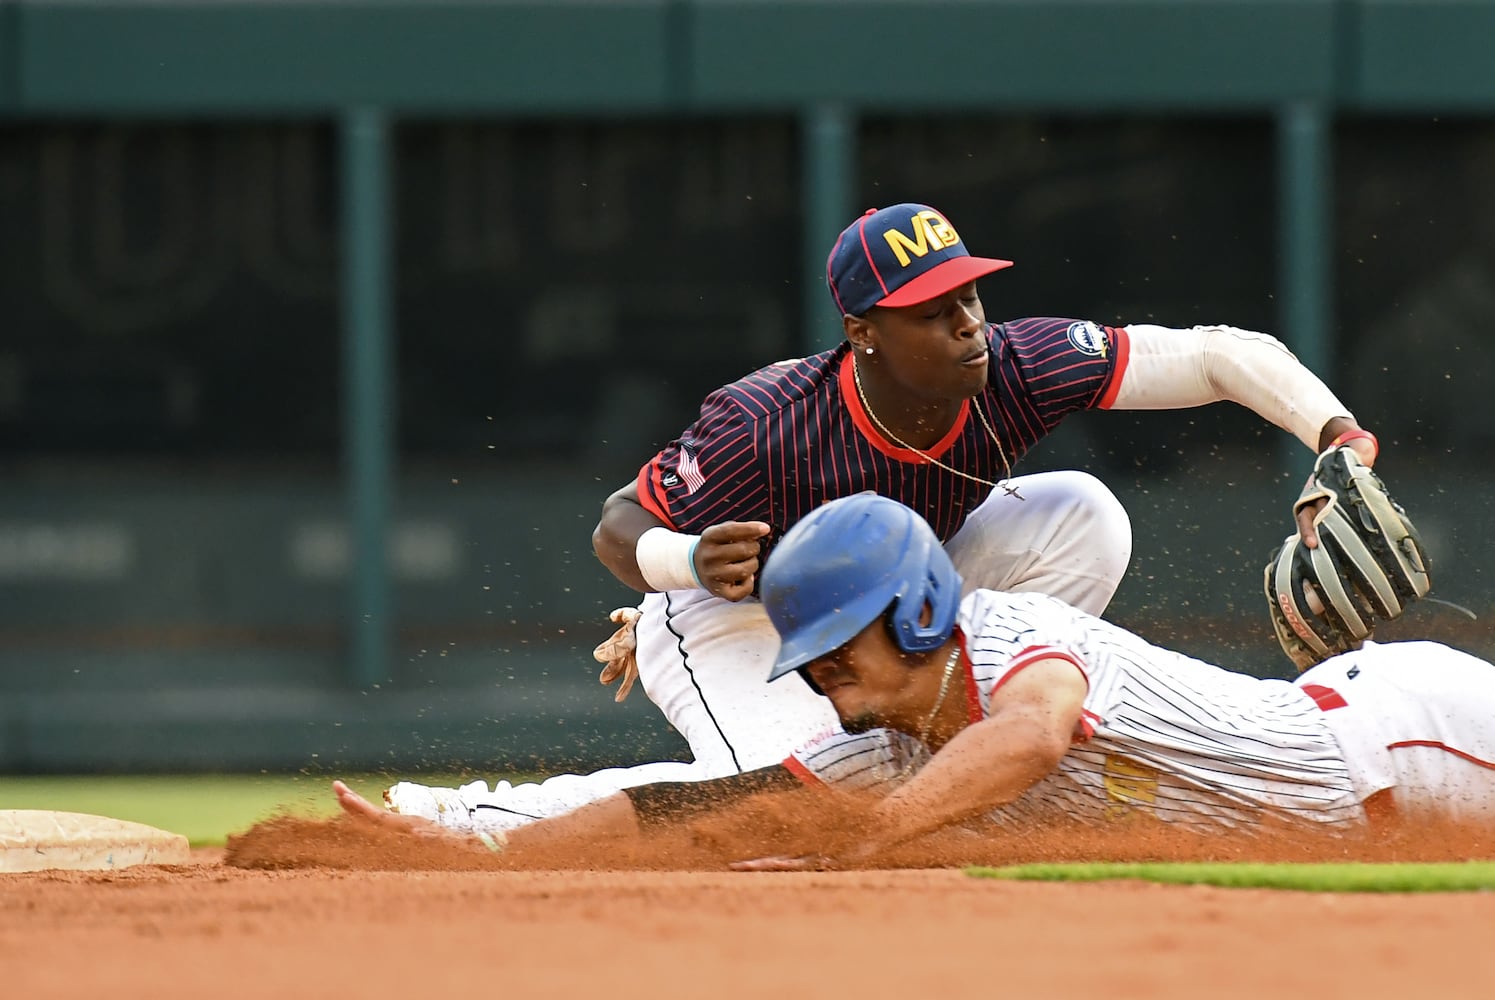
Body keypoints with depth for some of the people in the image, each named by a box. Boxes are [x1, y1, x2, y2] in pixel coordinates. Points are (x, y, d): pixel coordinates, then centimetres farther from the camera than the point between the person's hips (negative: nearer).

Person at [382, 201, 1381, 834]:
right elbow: (620, 528, -22)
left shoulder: (1018, 369, -28)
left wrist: (1341, 438, -42)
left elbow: (1223, 355, -26)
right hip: (729, 621, -5)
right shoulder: (765, 427, -36)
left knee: (1082, 518, -14)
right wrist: (694, 564, -45)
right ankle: (474, 818, -13)